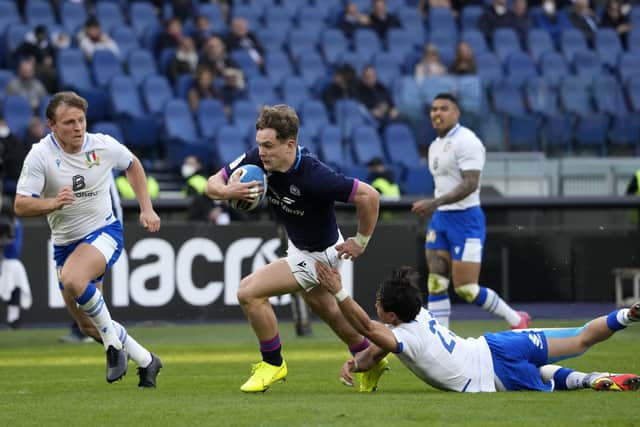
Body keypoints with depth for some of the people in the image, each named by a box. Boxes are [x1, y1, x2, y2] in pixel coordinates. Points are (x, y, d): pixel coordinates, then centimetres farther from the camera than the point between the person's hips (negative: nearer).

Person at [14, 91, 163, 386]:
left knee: (73, 279, -34)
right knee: (88, 326, 5)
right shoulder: (40, 155, -14)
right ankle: (146, 361, 25)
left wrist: (147, 208, 9)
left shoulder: (103, 145, -10)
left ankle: (114, 345, -15)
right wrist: (53, 203, -36)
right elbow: (20, 206, -17)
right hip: (65, 241, 3)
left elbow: (133, 165, 13)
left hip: (104, 231, -3)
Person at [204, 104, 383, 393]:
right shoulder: (258, 159, -19)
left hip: (319, 255, -8)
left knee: (249, 292, -16)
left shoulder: (313, 176, -37)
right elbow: (213, 183, -12)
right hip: (298, 244, 8)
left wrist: (361, 242, -19)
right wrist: (228, 191, -35)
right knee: (324, 308, 29)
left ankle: (273, 363, 3)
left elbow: (368, 196, -31)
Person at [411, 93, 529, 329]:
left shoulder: (466, 141, -13)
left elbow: (470, 184, -23)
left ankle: (516, 320, 12)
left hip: (465, 219, -9)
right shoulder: (435, 146, 15)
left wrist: (435, 203, -32)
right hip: (440, 219, 9)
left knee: (466, 289, -7)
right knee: (436, 283, -1)